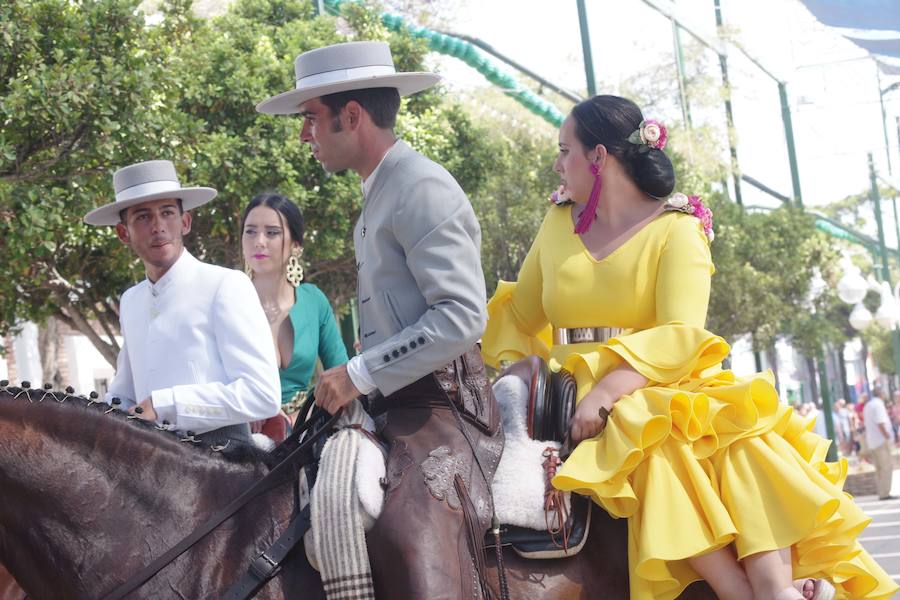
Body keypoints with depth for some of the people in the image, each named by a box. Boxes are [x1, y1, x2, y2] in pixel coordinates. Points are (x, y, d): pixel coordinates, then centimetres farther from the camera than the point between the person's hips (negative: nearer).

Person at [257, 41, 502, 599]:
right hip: (394, 405, 11)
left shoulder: (422, 187, -12)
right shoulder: (378, 195, 19)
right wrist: (348, 384, 16)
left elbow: (462, 317, -21)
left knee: (408, 532, -33)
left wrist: (358, 375, -18)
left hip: (442, 405, -11)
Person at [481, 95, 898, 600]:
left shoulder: (677, 229, 0)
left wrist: (608, 391, -26)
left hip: (666, 387, -1)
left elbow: (680, 335, -14)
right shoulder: (558, 224, 15)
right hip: (580, 403, 1)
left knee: (744, 441, -32)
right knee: (651, 449, -33)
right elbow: (520, 315, 19)